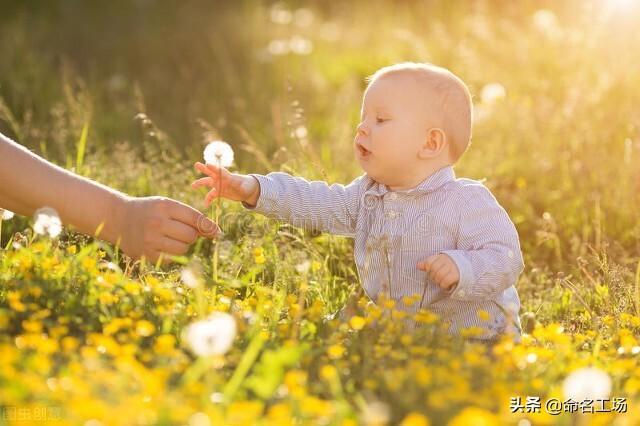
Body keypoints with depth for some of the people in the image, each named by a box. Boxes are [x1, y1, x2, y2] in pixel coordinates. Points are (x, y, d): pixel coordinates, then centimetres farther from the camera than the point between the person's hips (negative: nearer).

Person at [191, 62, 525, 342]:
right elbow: (319, 203, 8)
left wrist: (462, 269, -36)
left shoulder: (467, 201, -14)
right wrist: (254, 189, -3)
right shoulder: (368, 193, 9)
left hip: (475, 335, -7)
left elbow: (505, 257, -17)